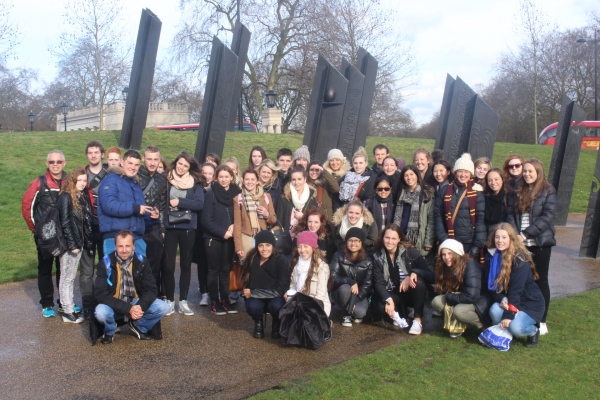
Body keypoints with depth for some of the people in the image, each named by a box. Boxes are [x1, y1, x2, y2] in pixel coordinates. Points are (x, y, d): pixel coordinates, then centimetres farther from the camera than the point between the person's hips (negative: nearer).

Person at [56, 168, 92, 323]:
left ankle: (69, 306, 21)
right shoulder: (66, 197, -11)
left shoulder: (84, 196, 10)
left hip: (80, 243, 7)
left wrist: (89, 242, 7)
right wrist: (72, 244, -16)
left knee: (71, 276, 14)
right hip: (69, 244, -7)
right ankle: (67, 312, 6)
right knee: (67, 277, 1)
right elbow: (65, 223, -14)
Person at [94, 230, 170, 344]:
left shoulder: (141, 261, -8)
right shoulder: (106, 262, -15)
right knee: (101, 312, -35)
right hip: (114, 305, -2)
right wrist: (128, 309, -28)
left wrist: (141, 306, -29)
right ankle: (109, 331, 2)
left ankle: (139, 326, 9)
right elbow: (100, 294, -18)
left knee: (163, 307, -21)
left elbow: (151, 289, -6)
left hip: (136, 303, 2)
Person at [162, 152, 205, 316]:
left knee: (186, 265, 9)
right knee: (168, 266, 0)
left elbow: (200, 204, -8)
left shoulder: (196, 183, 3)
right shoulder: (166, 180, 3)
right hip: (169, 227, 0)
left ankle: (183, 302, 19)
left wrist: (179, 202, -13)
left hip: (188, 228, 1)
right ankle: (169, 301, 15)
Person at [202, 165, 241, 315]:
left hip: (229, 238, 3)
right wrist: (223, 232, -15)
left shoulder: (235, 193, 3)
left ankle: (225, 300, 19)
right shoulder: (210, 194, -8)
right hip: (213, 238, -3)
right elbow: (207, 220, -11)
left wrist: (233, 226, -11)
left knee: (226, 269, 10)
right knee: (214, 269, 4)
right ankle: (214, 302, 11)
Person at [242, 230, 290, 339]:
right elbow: (247, 283, -5)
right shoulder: (251, 259, -12)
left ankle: (276, 324, 3)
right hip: (256, 298, 1)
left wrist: (252, 292, -22)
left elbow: (280, 290, -23)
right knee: (253, 306, -32)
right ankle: (258, 323, 5)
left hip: (275, 298, -1)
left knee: (276, 305, -34)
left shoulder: (281, 261, -19)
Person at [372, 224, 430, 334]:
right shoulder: (378, 257, -4)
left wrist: (413, 273, -36)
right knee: (380, 305, -31)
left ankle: (418, 319, -15)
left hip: (411, 293, 0)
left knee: (418, 282, -33)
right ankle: (402, 316, 1)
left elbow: (428, 272, -15)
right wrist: (388, 300, -30)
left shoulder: (410, 251, -10)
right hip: (392, 295, 1)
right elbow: (378, 283, -12)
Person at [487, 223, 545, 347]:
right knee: (494, 310, -28)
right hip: (507, 301, 5)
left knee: (515, 327, -29)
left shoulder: (519, 259, -21)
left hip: (530, 303, -4)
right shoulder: (493, 256, -3)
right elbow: (493, 285, -2)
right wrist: (502, 299, -22)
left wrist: (508, 315, -27)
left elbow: (516, 289, -25)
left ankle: (533, 331, 7)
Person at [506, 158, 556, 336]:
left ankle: (541, 321, 13)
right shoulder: (517, 191, 10)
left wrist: (525, 234, -17)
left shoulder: (548, 191, -3)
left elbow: (547, 217, -11)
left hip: (540, 243, -3)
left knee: (540, 281, 5)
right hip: (520, 243, 3)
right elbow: (510, 214, 5)